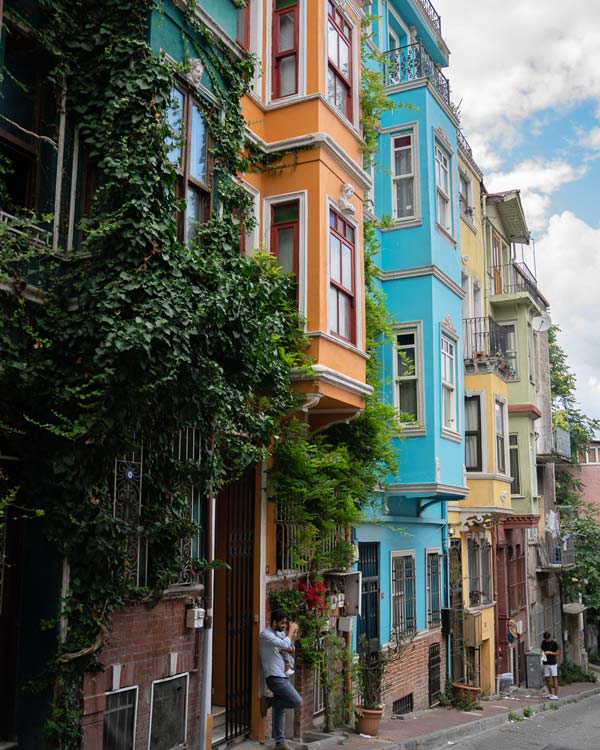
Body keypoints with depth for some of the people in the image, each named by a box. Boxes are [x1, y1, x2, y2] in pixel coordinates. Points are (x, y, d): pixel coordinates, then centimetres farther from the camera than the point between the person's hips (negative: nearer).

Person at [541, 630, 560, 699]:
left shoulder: (554, 643, -7)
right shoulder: (543, 642, 6)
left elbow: (557, 653, -4)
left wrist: (550, 652, -18)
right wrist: (543, 653, -6)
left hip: (553, 663, -5)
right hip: (546, 663, 5)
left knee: (554, 678, -4)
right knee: (547, 678, 9)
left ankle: (555, 695, -4)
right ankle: (550, 693, 23)